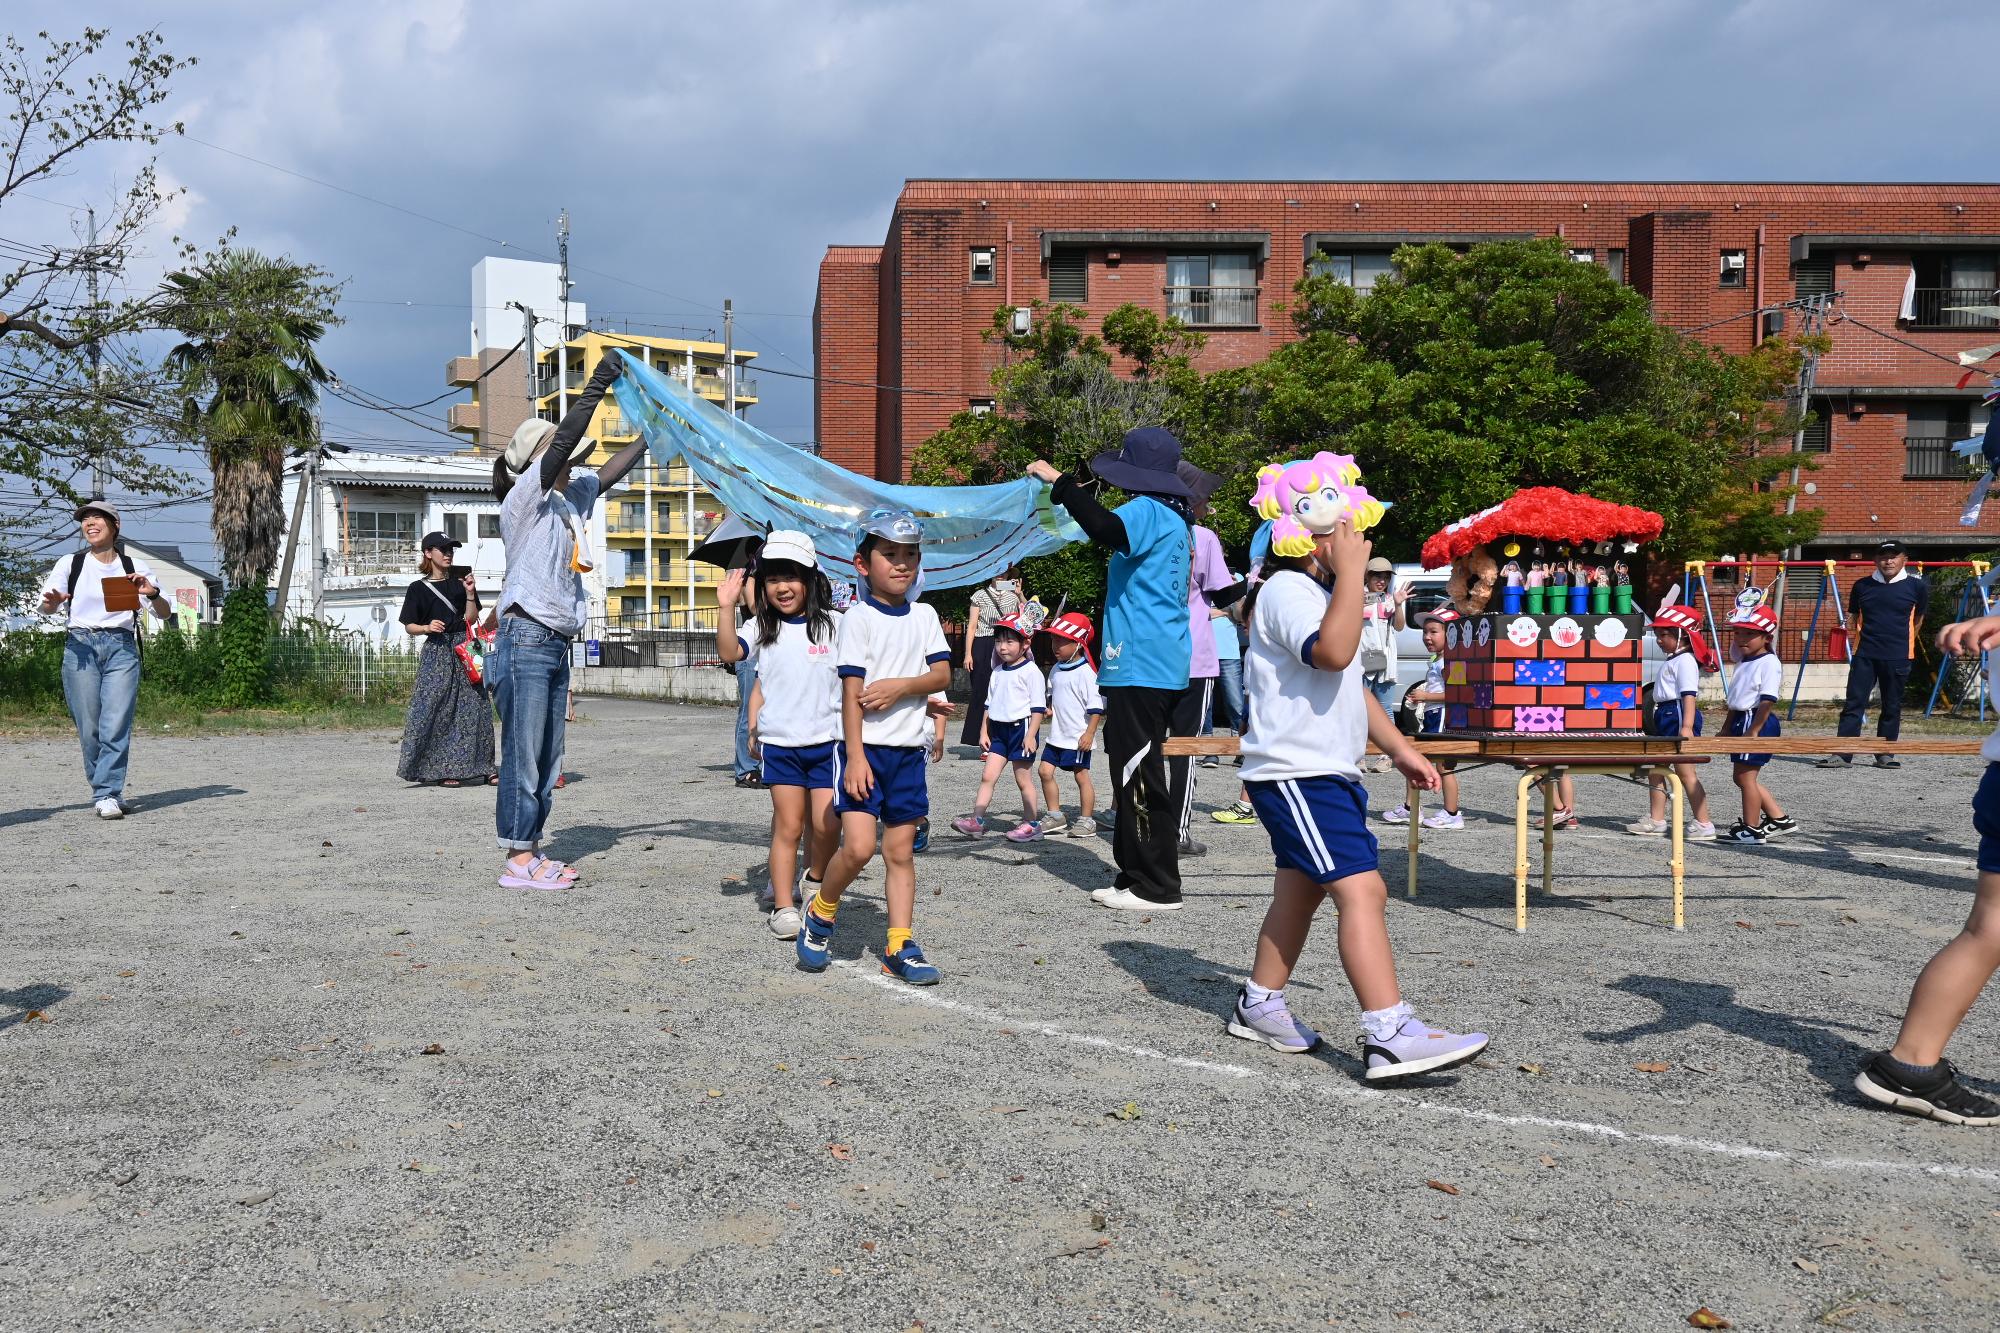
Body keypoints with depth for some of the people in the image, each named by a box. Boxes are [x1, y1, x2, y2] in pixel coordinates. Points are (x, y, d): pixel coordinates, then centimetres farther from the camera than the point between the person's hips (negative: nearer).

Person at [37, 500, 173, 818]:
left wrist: (152, 594, -14)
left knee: (116, 725, -12)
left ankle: (107, 796, -11)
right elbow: (46, 606, 0)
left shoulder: (135, 566, 9)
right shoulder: (70, 563, 9)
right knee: (89, 728, -1)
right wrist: (51, 602, -24)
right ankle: (107, 790, 14)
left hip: (121, 647, 0)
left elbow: (164, 613, 7)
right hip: (80, 646, 1)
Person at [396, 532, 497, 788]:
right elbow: (409, 627, 4)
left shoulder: (459, 583, 14)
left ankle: (480, 767, 3)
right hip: (436, 652, -3)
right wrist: (427, 627, -15)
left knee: (474, 707, -1)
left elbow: (470, 620, 8)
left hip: (464, 650, 3)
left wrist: (470, 594, -5)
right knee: (434, 709, -8)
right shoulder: (418, 589, 5)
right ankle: (442, 769, -3)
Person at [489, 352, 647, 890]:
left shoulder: (571, 498, 17)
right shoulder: (524, 498, -5)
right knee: (523, 753, -7)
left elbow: (613, 468, 25)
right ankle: (518, 860, -4)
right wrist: (597, 384, -18)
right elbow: (565, 439, -16)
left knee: (546, 757, 9)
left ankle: (529, 852, 14)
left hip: (556, 644, 9)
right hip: (526, 639, -9)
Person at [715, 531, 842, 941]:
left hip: (826, 740, 0)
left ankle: (816, 881, 22)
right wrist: (726, 607, -23)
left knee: (826, 823, -5)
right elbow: (729, 652, -13)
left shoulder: (834, 625, 1)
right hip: (779, 742, 1)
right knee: (788, 824, 1)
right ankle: (783, 905, 8)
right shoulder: (762, 629, 4)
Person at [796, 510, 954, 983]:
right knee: (859, 846, -14)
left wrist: (901, 686, -15)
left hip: (908, 751, 5)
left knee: (900, 850, 6)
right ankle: (819, 915, 12)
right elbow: (852, 690, -11)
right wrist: (855, 756, -16)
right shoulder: (859, 617, -5)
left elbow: (942, 674, 3)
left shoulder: (925, 615, 9)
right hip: (864, 747, -4)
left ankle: (900, 948, 10)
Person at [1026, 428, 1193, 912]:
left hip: (1141, 666, -11)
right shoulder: (1173, 517, 20)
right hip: (1157, 663, 11)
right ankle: (1137, 877, 21)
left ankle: (1157, 887, -2)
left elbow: (1108, 530, -33)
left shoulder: (1149, 511, -12)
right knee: (1135, 772, 15)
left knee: (1138, 775, -7)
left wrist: (1060, 482, -25)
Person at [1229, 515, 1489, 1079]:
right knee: (1363, 889, -18)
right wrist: (1350, 569, -26)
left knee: (1299, 892, 17)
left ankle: (1259, 1006, 29)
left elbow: (1352, 685, 25)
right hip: (1295, 773, -11)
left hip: (1328, 773, 11)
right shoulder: (1286, 589, -13)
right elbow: (1332, 652, -31)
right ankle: (1389, 1036, -20)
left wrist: (1400, 748, 21)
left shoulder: (1323, 592, 19)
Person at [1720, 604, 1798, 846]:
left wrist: (1753, 731, -23)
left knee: (1746, 777, -5)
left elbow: (1768, 701, -20)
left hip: (1758, 722, -10)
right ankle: (1779, 818, 24)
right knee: (1742, 777, 14)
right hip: (1741, 720, 10)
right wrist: (1727, 727, 24)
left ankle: (1751, 830, 3)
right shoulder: (1744, 662, 16)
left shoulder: (1769, 663, -14)